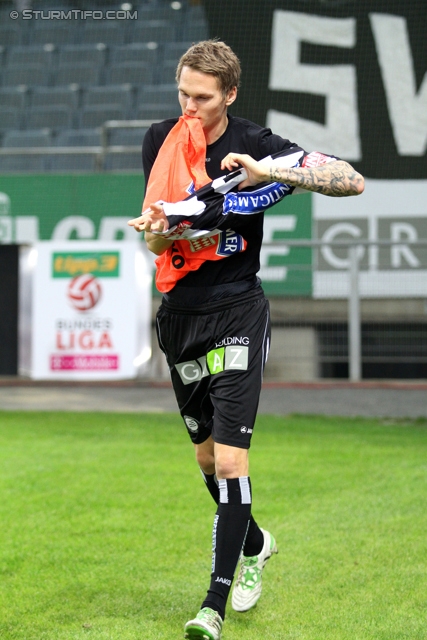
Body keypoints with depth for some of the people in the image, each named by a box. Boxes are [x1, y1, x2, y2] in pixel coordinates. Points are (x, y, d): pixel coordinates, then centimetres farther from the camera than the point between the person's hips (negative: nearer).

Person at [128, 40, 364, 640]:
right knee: (206, 455, 16)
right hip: (179, 315, 5)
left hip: (237, 315, -5)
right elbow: (159, 239, 9)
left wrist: (266, 172, -27)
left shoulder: (256, 145, -10)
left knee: (230, 460, -13)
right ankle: (254, 543, 43)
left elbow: (353, 181, -17)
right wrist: (158, 229, -16)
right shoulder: (161, 139, 4)